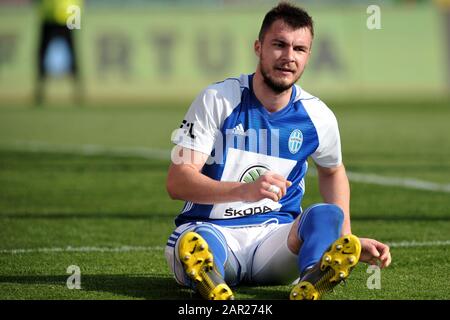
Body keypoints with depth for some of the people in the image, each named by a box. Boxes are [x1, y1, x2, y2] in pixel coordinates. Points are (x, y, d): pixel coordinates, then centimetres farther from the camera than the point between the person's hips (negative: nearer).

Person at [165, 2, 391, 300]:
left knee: (327, 216, -29)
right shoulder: (218, 100, -5)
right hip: (212, 228, -3)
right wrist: (244, 190, -30)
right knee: (194, 243, -38)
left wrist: (348, 239, 12)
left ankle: (308, 289, -56)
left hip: (276, 236, 3)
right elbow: (177, 182, -13)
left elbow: (332, 171, 27)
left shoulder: (318, 116, 5)